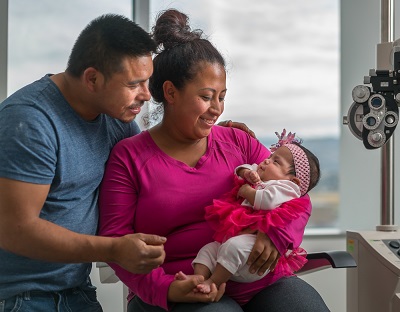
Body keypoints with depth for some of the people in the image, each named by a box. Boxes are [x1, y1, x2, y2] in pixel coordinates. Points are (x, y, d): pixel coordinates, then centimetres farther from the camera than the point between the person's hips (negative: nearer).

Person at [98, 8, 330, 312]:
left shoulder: (238, 142, 14)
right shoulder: (129, 156, 4)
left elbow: (298, 197, 11)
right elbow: (116, 238, -2)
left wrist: (276, 234, -12)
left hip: (262, 282, 4)